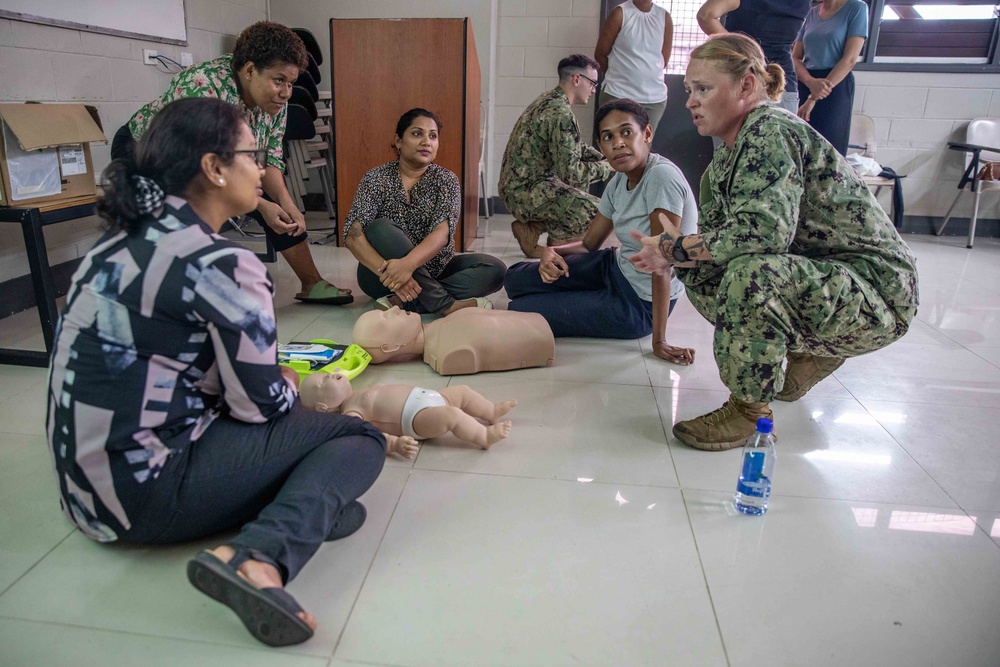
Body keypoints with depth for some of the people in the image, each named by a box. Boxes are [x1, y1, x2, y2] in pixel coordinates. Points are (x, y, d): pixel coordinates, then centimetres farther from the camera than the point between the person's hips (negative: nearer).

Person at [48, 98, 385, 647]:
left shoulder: (124, 238, 8)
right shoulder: (220, 264, -18)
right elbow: (261, 404, -12)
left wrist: (272, 377, 15)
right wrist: (294, 388, 11)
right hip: (144, 492, -9)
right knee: (359, 438, -2)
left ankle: (305, 502, -5)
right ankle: (258, 558, -21)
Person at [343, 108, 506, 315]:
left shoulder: (446, 180, -4)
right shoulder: (377, 179, -7)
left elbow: (442, 232, -21)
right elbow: (353, 235, -20)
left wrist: (408, 263, -40)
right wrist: (388, 271, -37)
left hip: (434, 272, 2)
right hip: (382, 278, -2)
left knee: (495, 269, -19)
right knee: (381, 228, -30)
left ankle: (402, 302, -27)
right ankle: (444, 304, -29)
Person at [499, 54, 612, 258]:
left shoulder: (548, 99, 12)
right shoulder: (561, 114, -20)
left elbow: (573, 147, 23)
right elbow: (570, 174, -23)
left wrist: (604, 158, 9)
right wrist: (605, 168, -7)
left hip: (516, 184, 10)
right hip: (525, 191, -10)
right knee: (596, 212, -16)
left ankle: (532, 224, 15)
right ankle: (531, 230, 1)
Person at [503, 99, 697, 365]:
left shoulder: (662, 176, -26)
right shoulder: (619, 182, 0)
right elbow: (589, 244, 8)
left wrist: (659, 341, -26)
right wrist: (552, 251, -15)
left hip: (639, 303, -7)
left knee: (521, 311, -6)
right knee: (515, 279, 2)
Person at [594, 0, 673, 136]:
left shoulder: (664, 17, 5)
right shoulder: (620, 13, -3)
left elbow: (664, 59, 12)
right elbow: (600, 54, 1)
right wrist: (620, 73, 11)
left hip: (654, 97, 3)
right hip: (618, 94, -3)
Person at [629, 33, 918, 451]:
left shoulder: (770, 133, -20)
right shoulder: (728, 152, 7)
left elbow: (764, 231, -34)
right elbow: (715, 237, 6)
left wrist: (675, 247, -22)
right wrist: (671, 255, -15)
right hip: (813, 279, 9)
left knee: (752, 273, -34)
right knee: (700, 275, 5)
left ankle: (749, 410, -14)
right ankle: (812, 354, 18)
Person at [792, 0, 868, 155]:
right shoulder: (811, 13, 12)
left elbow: (850, 59, -10)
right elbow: (795, 58, 6)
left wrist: (813, 99, -16)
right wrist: (811, 82, -15)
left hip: (836, 88, -4)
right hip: (804, 86, 4)